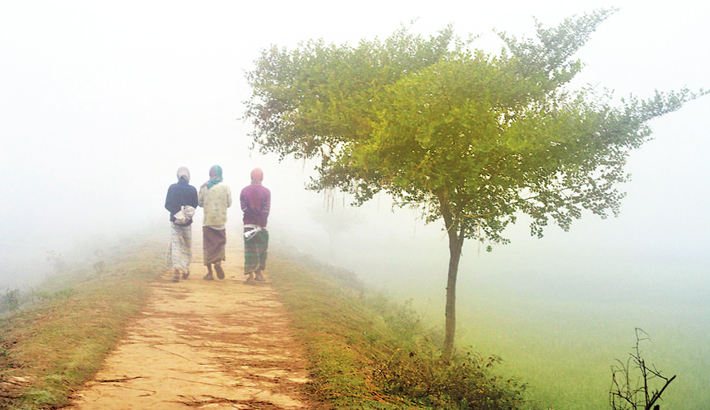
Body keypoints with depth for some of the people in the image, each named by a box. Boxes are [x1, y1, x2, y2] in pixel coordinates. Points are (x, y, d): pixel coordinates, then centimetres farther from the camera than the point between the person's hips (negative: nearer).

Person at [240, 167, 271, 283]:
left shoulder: (245, 191, 2)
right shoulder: (266, 191, -2)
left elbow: (244, 208, -7)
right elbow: (266, 209, -10)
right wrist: (260, 224, -11)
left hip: (248, 225, 1)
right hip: (262, 226, -1)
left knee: (250, 250, 2)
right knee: (262, 250, 13)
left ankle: (250, 275, -2)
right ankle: (259, 273, 18)